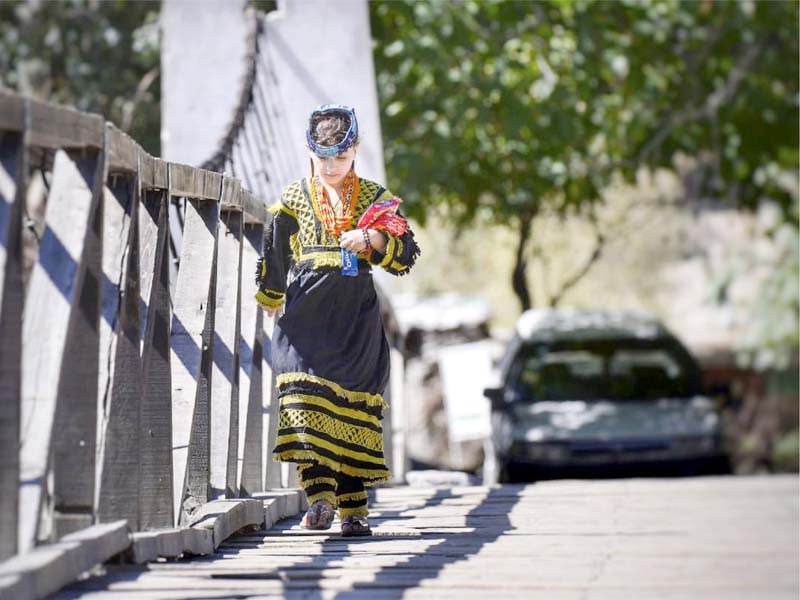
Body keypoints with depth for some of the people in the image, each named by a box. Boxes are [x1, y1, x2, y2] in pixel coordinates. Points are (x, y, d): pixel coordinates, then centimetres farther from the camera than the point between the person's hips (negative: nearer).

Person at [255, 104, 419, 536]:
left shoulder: (374, 198, 10)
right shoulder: (294, 198, 10)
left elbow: (406, 257, 5)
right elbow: (274, 257, 19)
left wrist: (372, 238, -11)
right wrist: (271, 304, 25)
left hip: (356, 319, 1)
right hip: (306, 313, 0)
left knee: (354, 406, 0)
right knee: (304, 392, -20)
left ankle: (352, 509, 6)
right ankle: (319, 495, -25)